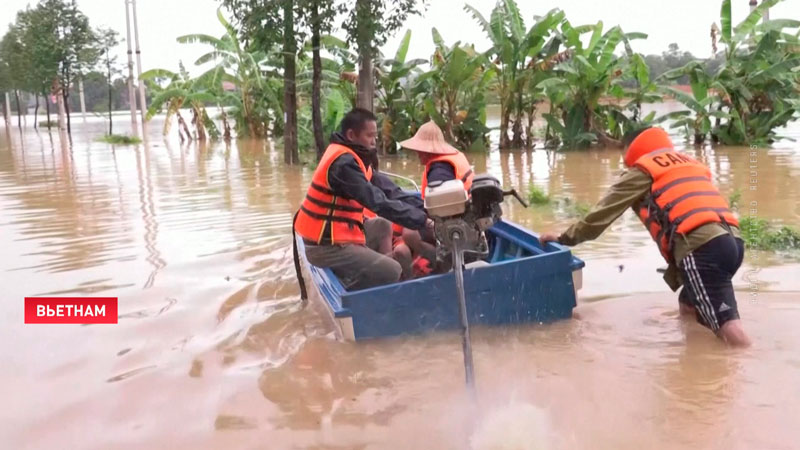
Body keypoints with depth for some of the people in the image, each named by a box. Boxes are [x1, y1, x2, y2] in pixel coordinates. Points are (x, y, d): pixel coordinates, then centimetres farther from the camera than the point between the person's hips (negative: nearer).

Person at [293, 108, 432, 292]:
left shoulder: (354, 155, 8)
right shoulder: (343, 162, -22)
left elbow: (388, 189, 1)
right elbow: (378, 202, -27)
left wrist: (423, 209, -8)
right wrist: (422, 220, -24)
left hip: (337, 232, 10)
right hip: (326, 245, -10)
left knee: (383, 226, 23)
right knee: (392, 271, -10)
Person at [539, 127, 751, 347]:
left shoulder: (642, 170, 12)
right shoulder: (687, 163, 32)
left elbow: (603, 212, 11)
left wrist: (566, 238, 22)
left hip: (702, 247, -8)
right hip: (732, 241, 8)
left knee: (729, 327, -12)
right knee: (688, 306, 24)